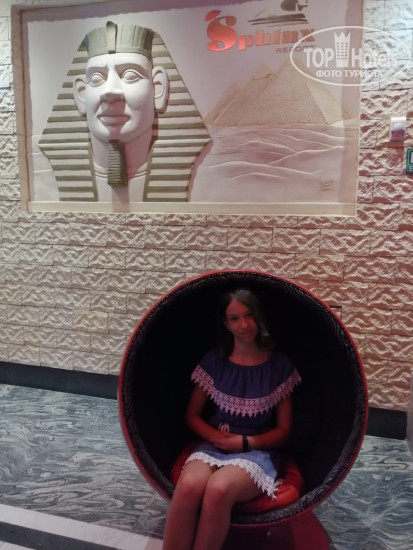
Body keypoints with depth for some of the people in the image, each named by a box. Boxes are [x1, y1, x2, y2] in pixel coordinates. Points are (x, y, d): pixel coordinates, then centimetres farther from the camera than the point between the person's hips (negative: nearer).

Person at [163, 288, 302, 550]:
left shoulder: (280, 366, 1)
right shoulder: (213, 361, 4)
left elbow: (283, 430, 4)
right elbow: (192, 415, 9)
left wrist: (245, 442, -11)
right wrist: (214, 436, -11)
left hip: (257, 451, -1)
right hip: (213, 446, 2)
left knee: (218, 490, -35)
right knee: (188, 486, -33)